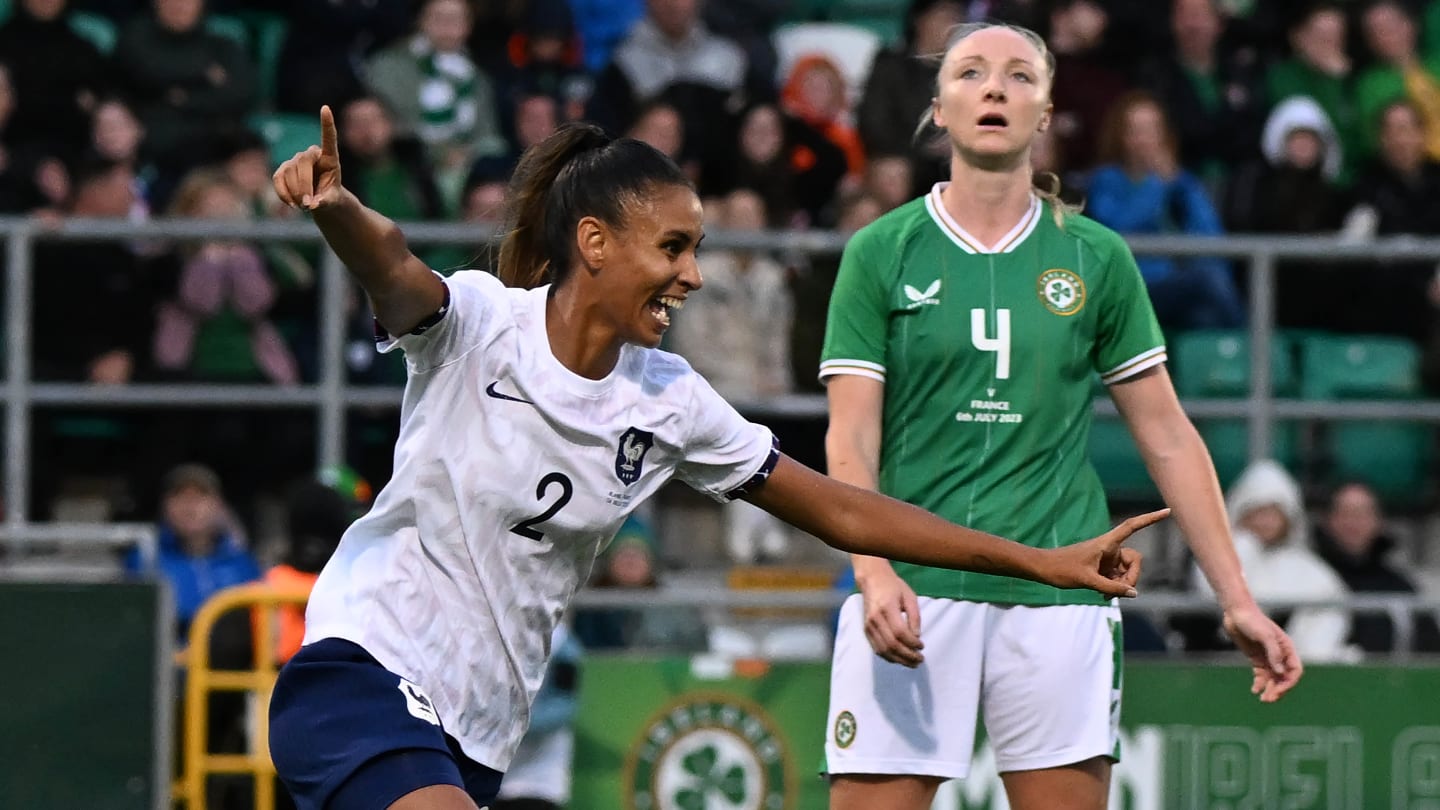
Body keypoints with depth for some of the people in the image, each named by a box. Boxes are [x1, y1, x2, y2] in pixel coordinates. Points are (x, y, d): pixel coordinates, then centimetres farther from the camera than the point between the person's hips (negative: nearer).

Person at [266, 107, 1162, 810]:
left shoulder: (669, 402, 4)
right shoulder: (477, 322, -11)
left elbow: (839, 509, 9)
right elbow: (391, 264, -34)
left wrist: (1040, 562, 6)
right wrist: (336, 209, -59)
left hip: (477, 738, 7)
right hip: (365, 669, -7)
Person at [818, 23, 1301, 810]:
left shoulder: (1096, 258, 8)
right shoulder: (881, 252, 4)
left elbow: (1168, 439, 11)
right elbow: (851, 438, -2)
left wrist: (1237, 599, 6)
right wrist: (873, 570, -20)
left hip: (1057, 592, 1)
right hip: (912, 590, -1)